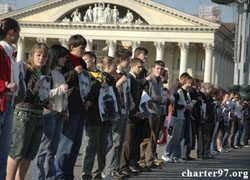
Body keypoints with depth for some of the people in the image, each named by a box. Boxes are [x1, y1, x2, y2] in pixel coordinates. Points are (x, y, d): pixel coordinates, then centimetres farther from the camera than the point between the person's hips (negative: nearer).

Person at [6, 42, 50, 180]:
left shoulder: (44, 75, 13)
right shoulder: (26, 71, -8)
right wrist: (34, 90, -27)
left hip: (39, 116, 7)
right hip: (24, 115, -7)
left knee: (30, 154, 6)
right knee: (18, 152, -6)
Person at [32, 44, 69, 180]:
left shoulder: (60, 73, 19)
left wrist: (65, 111, 22)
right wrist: (61, 89, -18)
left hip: (59, 114, 9)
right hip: (48, 113, -9)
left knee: (52, 150, 11)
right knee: (43, 149, -10)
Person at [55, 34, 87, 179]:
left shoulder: (82, 63, 19)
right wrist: (74, 72, -19)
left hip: (81, 108, 9)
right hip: (70, 107, -9)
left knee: (76, 144, 10)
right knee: (67, 143, -8)